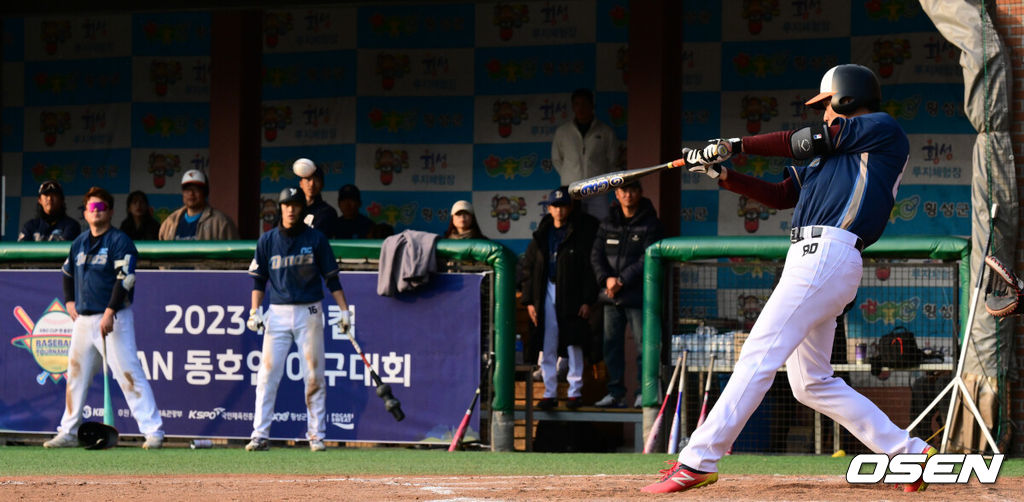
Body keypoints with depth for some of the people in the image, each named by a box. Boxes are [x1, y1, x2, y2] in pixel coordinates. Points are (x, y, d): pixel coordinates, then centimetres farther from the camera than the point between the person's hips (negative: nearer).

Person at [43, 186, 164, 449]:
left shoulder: (119, 241, -7)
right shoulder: (79, 243, 14)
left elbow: (125, 279, -15)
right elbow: (67, 272, 32)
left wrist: (110, 312, -22)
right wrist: (69, 300, 18)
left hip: (114, 318, -7)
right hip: (83, 319, 7)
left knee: (128, 373, -13)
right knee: (76, 375, 10)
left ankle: (153, 430, -14)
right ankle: (68, 432, 18)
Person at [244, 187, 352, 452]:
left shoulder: (316, 239, 3)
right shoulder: (267, 240, 7)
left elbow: (331, 278, 5)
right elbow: (259, 279, 9)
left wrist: (344, 310, -2)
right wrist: (255, 311, -2)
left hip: (309, 312, -1)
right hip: (278, 313, 1)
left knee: (314, 376, 0)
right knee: (267, 374, -6)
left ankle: (316, 435, 7)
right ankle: (260, 435, -5)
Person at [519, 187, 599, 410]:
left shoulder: (581, 233, -3)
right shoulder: (541, 235, 9)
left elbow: (590, 268, -5)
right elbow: (528, 268, 12)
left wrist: (587, 301, -10)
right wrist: (529, 300, 5)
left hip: (572, 295, -4)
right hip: (547, 294, 4)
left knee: (574, 345, 1)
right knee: (548, 347, 4)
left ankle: (575, 390, 9)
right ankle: (550, 391, 10)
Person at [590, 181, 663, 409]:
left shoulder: (650, 225, -3)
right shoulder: (608, 224, 12)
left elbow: (648, 260, -11)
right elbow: (596, 255, 7)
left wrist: (622, 280, -16)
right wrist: (606, 279, -11)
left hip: (637, 294, -5)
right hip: (611, 296, 5)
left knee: (643, 345, -5)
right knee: (611, 345, 7)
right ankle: (616, 392, 14)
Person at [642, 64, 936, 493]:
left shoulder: (884, 131, 2)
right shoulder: (827, 154, 29)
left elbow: (806, 141, 0)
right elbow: (779, 196, 25)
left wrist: (737, 146, 6)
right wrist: (724, 174, 14)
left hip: (827, 257, -10)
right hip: (810, 261, 10)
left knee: (758, 358, -15)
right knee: (811, 384, 10)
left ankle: (698, 462, -20)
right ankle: (908, 452, 11)